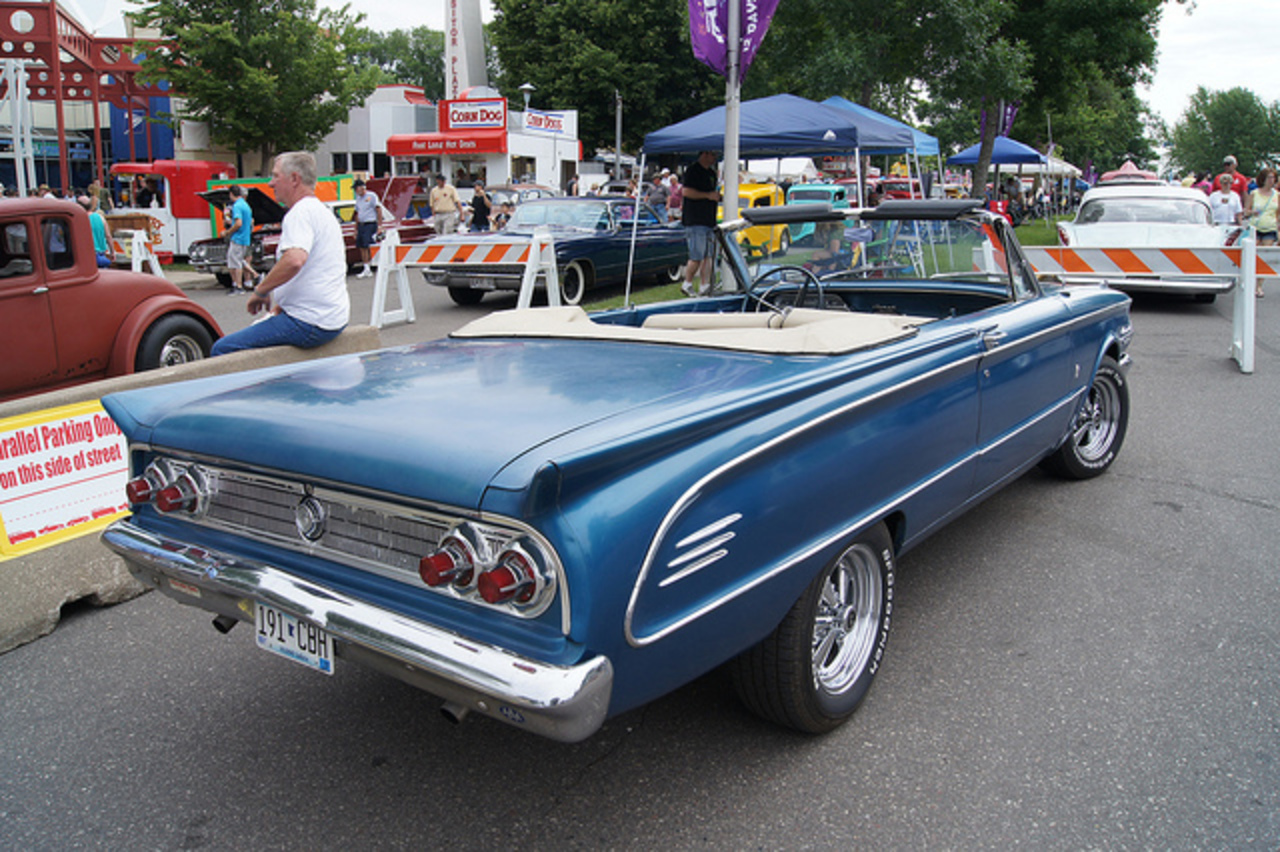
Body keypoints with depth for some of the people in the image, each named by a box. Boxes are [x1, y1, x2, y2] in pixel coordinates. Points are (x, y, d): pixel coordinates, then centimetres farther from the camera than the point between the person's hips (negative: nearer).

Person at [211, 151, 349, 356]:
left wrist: (260, 291, -18)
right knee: (256, 328, 32)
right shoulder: (323, 211, 19)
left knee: (223, 349, -8)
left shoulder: (301, 212, -14)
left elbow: (294, 260, -32)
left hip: (309, 324, -11)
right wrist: (281, 306, 21)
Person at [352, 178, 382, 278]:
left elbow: (378, 210, -6)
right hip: (361, 225, 7)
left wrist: (379, 226, -12)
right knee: (361, 247, 4)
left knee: (366, 246, -13)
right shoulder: (358, 198, 17)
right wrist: (356, 229, 18)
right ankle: (366, 269, 9)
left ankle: (367, 269, -9)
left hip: (370, 224, -7)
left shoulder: (371, 196, -4)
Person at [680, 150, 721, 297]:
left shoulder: (712, 173, 20)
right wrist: (708, 195, -17)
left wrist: (717, 196, 9)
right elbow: (687, 192, -17)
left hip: (709, 220, 9)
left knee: (708, 255, 5)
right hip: (695, 220, -9)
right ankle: (687, 284, 4)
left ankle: (704, 285, 7)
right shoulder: (693, 170, -7)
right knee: (697, 256, -9)